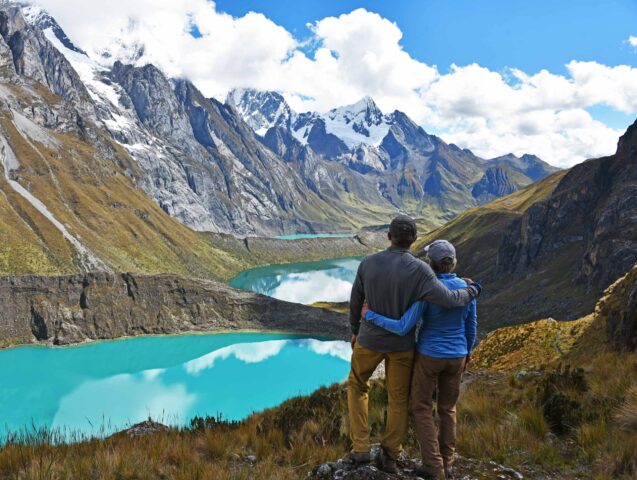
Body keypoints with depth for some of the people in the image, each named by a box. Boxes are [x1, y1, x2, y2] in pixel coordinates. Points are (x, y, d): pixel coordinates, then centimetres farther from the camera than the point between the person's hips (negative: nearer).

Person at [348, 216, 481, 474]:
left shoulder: (368, 263, -13)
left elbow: (355, 302, -1)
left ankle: (361, 448, 19)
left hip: (370, 339, 1)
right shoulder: (419, 269, -20)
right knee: (399, 398, 18)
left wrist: (355, 331, 16)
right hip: (401, 342, -1)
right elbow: (448, 300, -25)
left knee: (357, 386, 24)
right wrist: (472, 291, -3)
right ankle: (389, 456, 23)